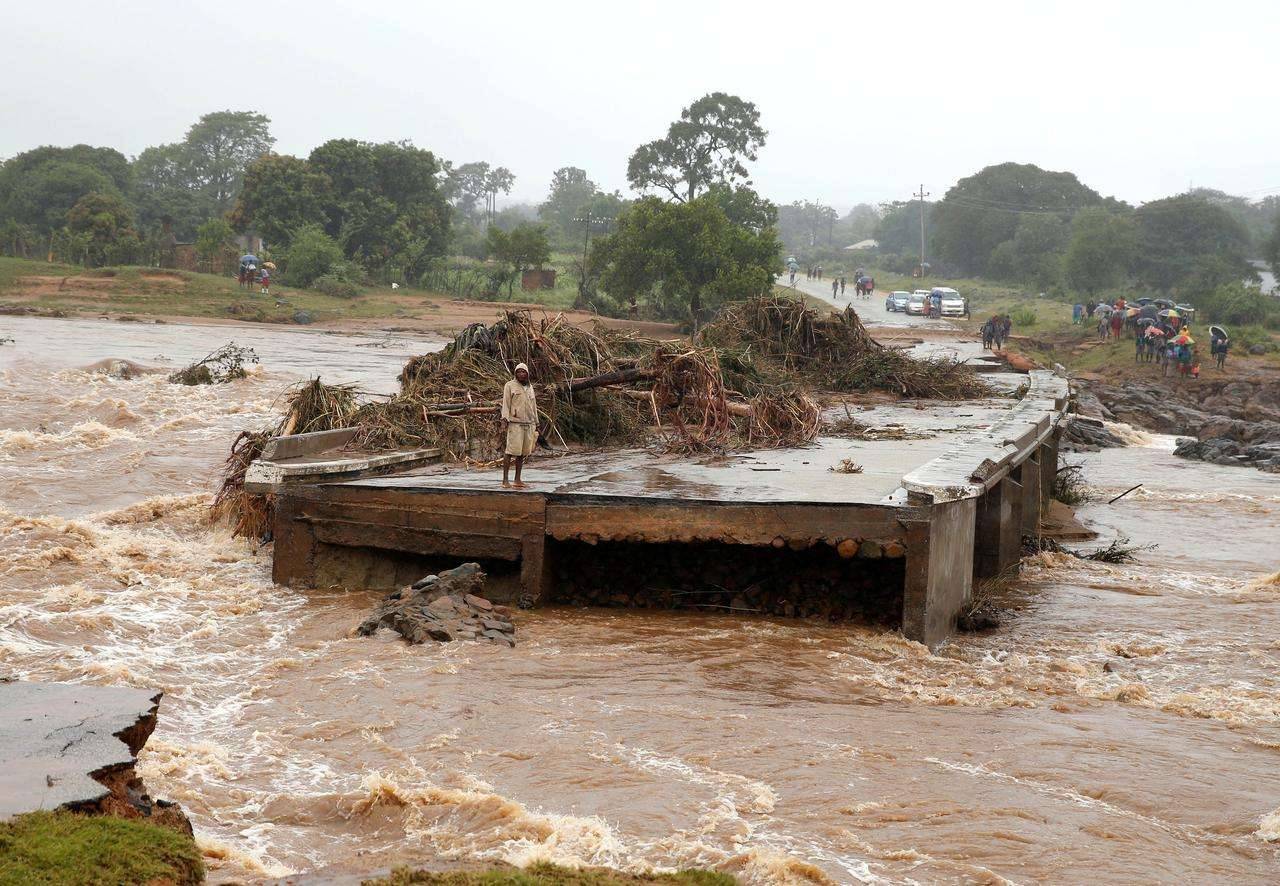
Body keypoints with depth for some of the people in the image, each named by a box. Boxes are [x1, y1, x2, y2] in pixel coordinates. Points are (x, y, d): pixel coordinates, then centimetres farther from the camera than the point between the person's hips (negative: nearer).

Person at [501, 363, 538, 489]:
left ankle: (517, 480, 9)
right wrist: (504, 419, -16)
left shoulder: (530, 387, 19)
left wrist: (536, 424, 21)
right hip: (515, 423, -6)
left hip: (529, 424, 6)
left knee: (522, 452, 4)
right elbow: (506, 403, -4)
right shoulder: (510, 385, 2)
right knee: (511, 451, -11)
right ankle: (505, 480, -10)